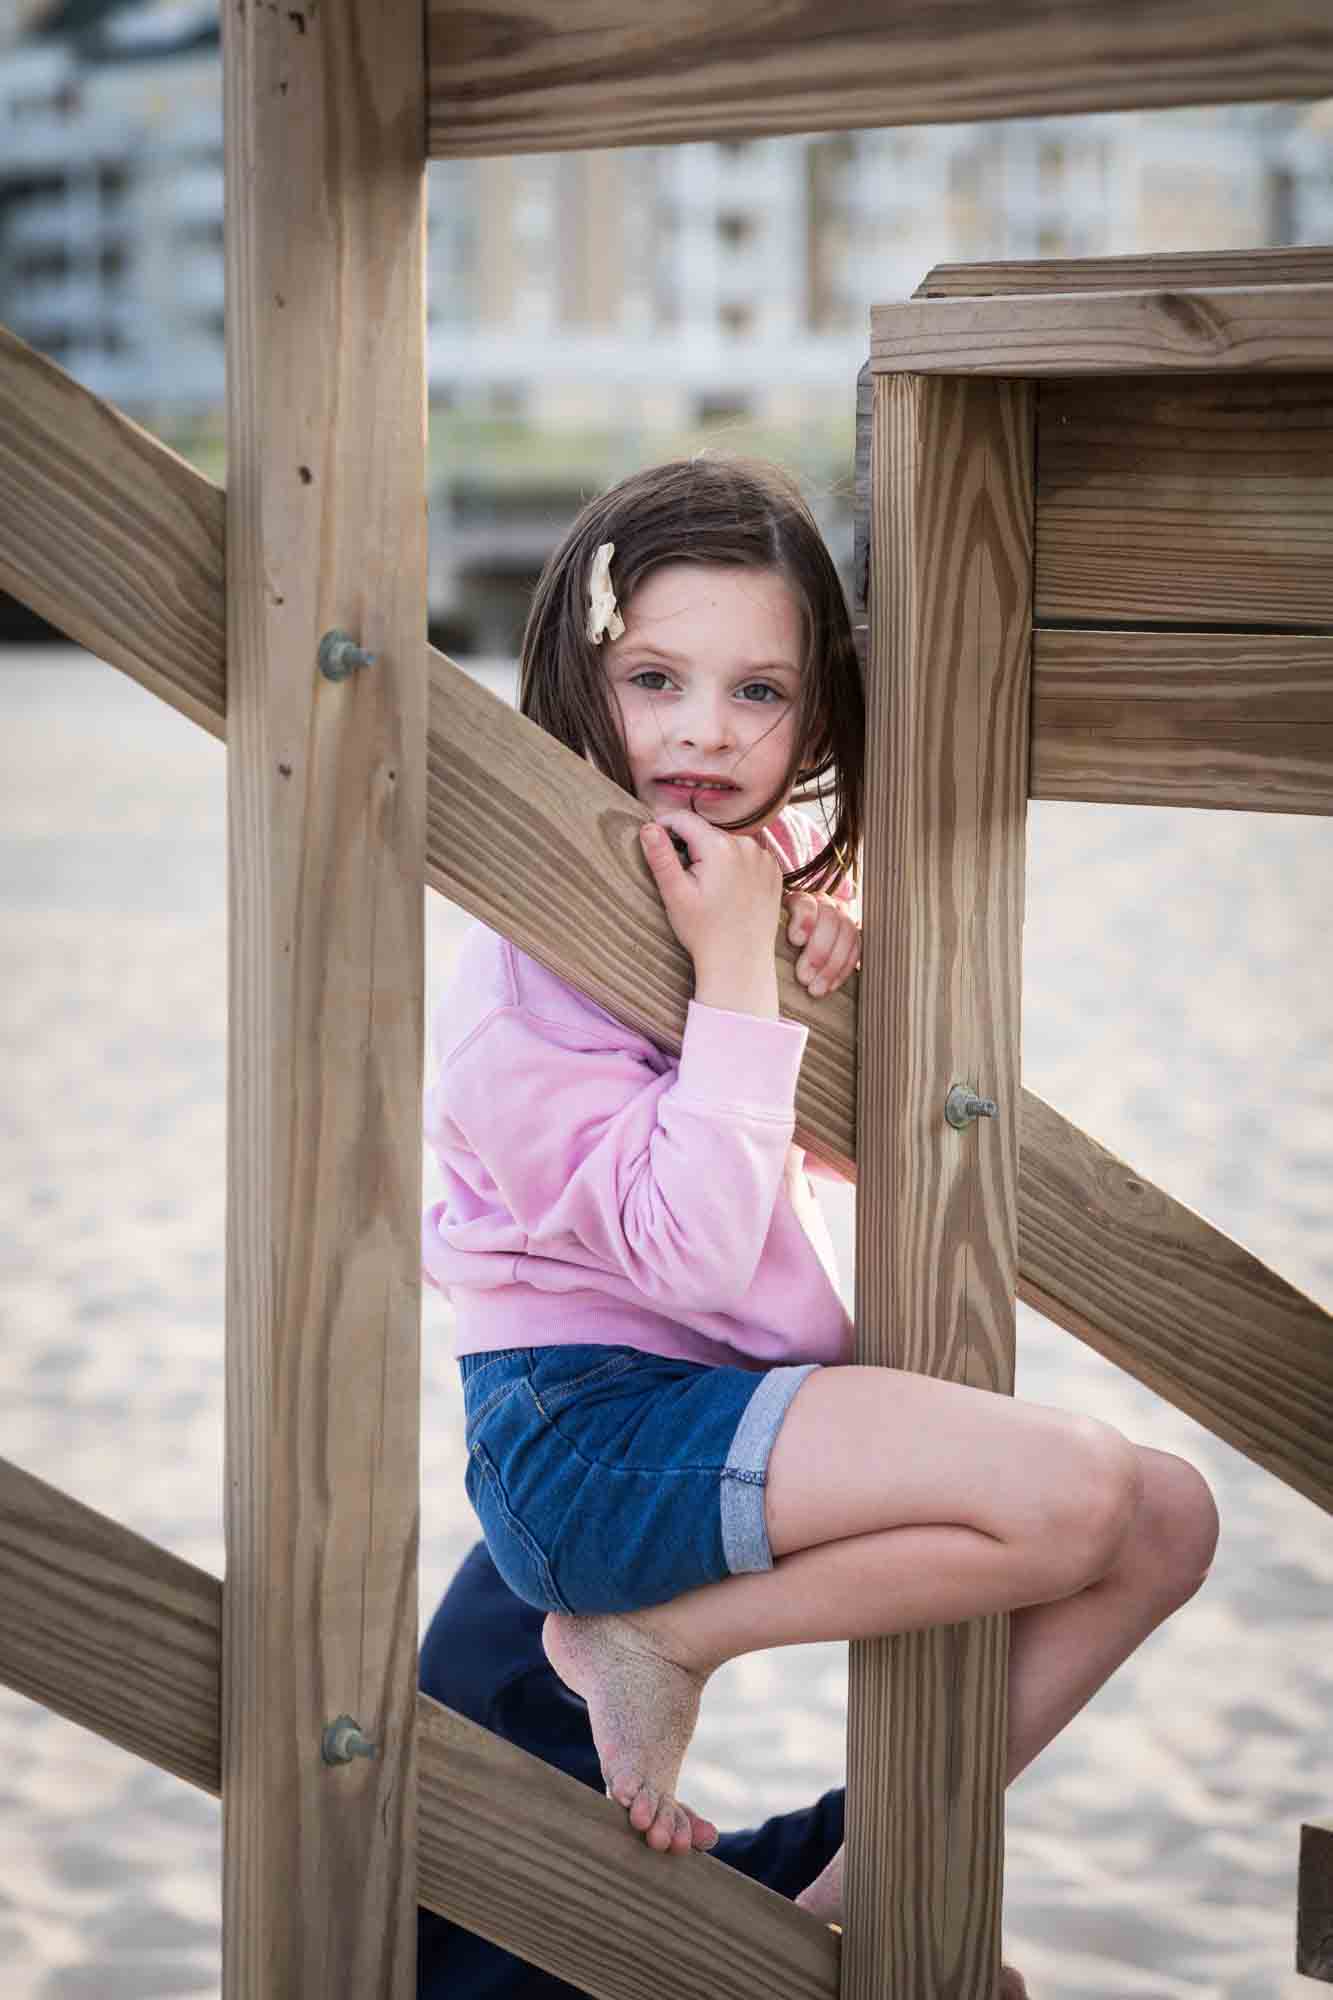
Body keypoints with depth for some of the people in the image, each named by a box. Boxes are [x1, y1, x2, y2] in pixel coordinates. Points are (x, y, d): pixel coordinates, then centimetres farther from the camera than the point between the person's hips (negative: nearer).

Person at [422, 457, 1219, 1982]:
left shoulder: (760, 871, 9)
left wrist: (848, 961, -2)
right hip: (590, 1424, -9)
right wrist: (736, 974, -22)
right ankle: (656, 1641, -8)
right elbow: (694, 1247, -24)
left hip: (747, 1408, 9)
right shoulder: (537, 966, -16)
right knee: (1071, 1492, -26)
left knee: (1169, 1519, -1)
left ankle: (867, 1891, 4)